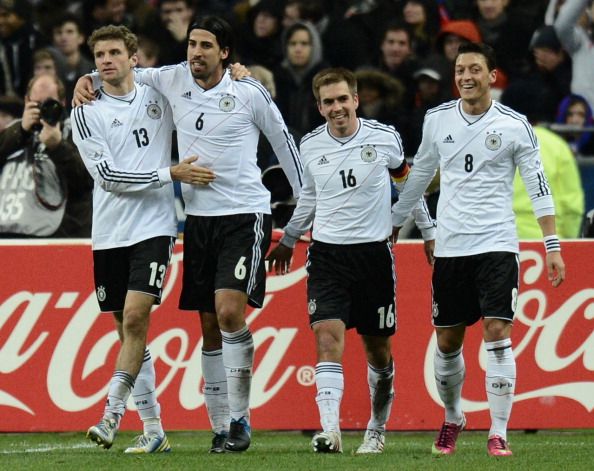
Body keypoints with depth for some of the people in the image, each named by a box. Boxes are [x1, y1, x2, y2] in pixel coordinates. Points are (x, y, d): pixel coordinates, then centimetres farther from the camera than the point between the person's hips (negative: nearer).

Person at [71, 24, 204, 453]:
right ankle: (153, 429, 13)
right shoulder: (87, 113, 1)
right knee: (128, 329, 6)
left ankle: (112, 414, -16)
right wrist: (170, 174, -14)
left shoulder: (159, 93, 6)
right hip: (109, 235, 1)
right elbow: (107, 175, -9)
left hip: (153, 228, -1)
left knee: (135, 318, -17)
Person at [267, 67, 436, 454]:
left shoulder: (385, 138, -4)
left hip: (374, 252, -1)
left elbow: (407, 183, 12)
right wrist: (288, 241, 28)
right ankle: (330, 430, -26)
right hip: (327, 253, 1)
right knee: (328, 335, -17)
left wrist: (429, 232, 17)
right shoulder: (310, 146, 2)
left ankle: (377, 428, 27)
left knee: (378, 347, 8)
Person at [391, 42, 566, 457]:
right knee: (447, 342, 7)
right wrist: (392, 229, 23)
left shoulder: (514, 125, -3)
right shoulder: (437, 119, 6)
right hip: (450, 247, 3)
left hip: (496, 244, -3)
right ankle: (453, 418, 30)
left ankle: (499, 433, -8)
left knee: (498, 336, -12)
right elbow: (419, 177, 19)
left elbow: (538, 186, 0)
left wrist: (553, 246, -5)